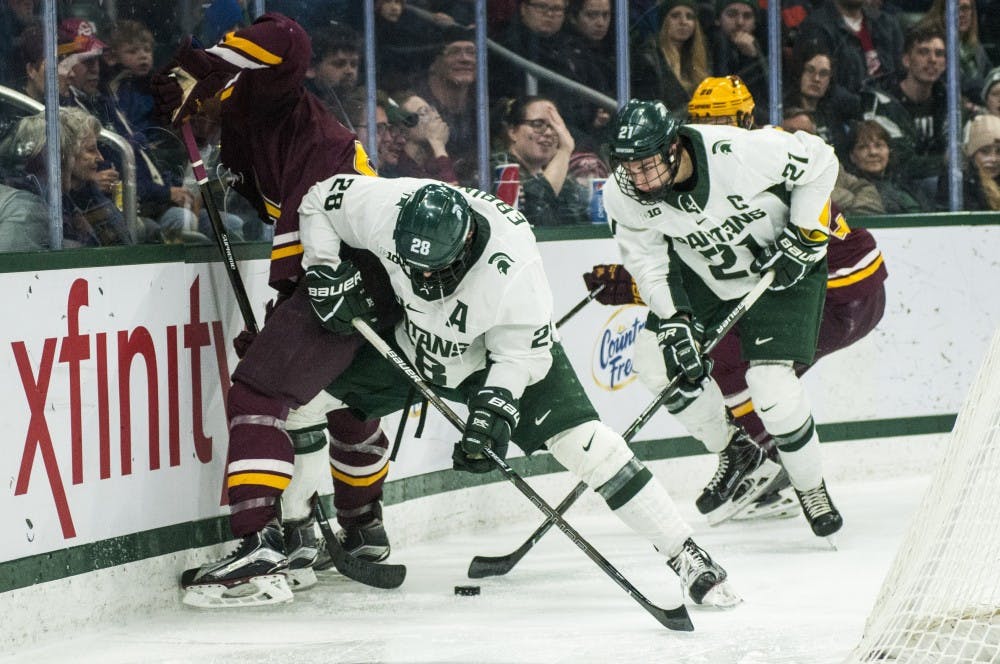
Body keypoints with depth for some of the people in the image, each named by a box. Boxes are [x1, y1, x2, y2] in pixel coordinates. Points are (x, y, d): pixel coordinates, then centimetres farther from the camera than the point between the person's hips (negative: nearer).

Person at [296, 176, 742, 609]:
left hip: (508, 350, -4)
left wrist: (494, 405, -36)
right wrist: (325, 275, -18)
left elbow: (520, 354, -25)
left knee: (580, 440, -19)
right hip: (412, 340, 4)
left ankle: (685, 556, -12)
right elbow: (320, 200, -12)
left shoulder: (513, 267, -37)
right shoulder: (384, 209, -31)